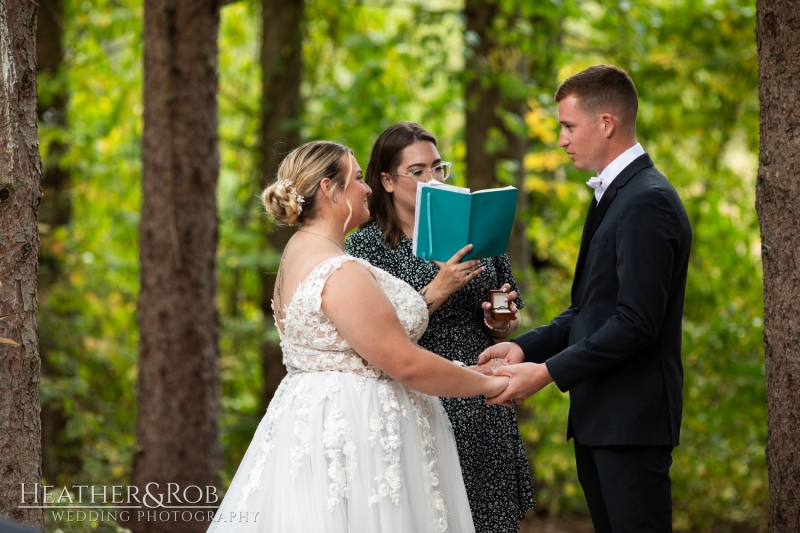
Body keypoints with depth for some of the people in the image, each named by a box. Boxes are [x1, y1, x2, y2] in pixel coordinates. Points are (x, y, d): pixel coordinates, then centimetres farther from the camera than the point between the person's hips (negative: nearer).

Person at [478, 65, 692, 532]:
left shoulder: (648, 202, -16)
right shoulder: (613, 194, 17)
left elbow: (636, 322, -22)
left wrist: (548, 372, -19)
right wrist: (526, 347, 5)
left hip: (632, 419, -10)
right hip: (598, 415, 10)